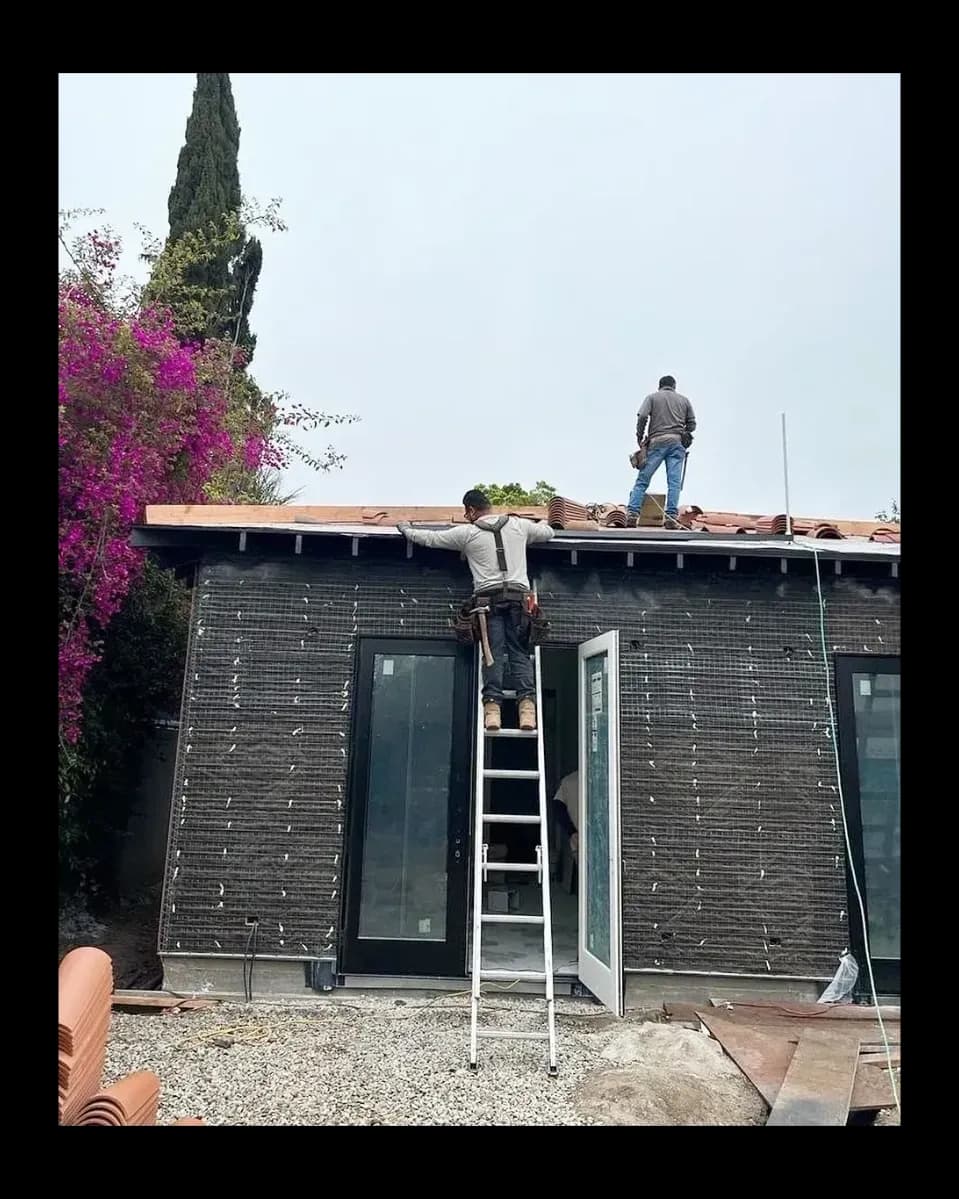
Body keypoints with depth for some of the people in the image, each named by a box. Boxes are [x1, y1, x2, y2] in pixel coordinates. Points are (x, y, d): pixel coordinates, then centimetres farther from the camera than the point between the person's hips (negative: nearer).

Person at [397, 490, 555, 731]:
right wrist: (543, 522, 55)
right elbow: (548, 533, 31)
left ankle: (492, 707, -13)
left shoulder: (467, 532, 7)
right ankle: (527, 706, -13)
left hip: (488, 597, -2)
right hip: (518, 596, 2)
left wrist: (405, 529, 33)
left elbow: (428, 538, 14)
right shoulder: (518, 525, 14)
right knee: (519, 653, -1)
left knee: (493, 653, -4)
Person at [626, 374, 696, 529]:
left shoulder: (652, 397, 12)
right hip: (677, 443, 1)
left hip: (657, 442, -1)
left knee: (642, 480, 0)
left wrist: (639, 437, 5)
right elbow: (692, 424, 13)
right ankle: (671, 517, -9)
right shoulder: (684, 400, 19)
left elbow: (642, 416, -4)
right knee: (674, 482, -2)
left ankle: (632, 514, -10)